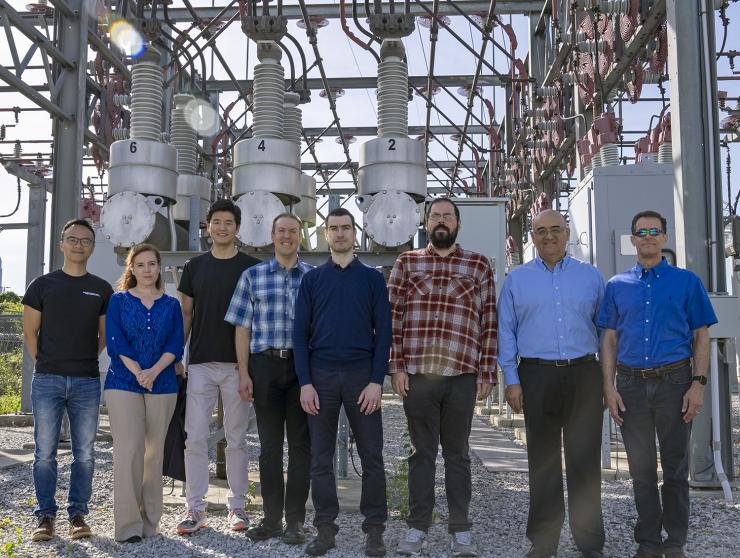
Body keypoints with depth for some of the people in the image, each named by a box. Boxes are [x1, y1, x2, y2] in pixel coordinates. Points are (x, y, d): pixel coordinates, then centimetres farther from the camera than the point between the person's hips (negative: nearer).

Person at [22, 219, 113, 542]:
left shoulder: (102, 290, 8)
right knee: (45, 452, 2)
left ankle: (78, 514, 15)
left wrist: (84, 360, 7)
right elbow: (30, 332, 8)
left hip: (87, 382, 1)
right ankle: (45, 516, 12)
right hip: (47, 380, -1)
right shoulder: (42, 285, 5)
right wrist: (46, 364, 5)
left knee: (84, 453, 4)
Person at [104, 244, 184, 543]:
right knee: (129, 450, -9)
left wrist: (154, 371, -15)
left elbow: (176, 345, 1)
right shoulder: (119, 300, 7)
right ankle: (128, 524, -5)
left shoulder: (171, 305, 10)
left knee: (154, 451, 4)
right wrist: (137, 373, -15)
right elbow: (115, 341, -4)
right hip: (123, 383, -2)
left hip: (162, 384, 2)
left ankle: (150, 522, 12)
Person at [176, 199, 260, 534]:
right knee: (195, 438, 1)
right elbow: (185, 314, 12)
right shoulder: (195, 267, 9)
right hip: (200, 364, 2)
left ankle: (236, 506, 15)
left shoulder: (252, 267, 3)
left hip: (238, 364, -1)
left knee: (236, 439, 6)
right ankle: (195, 508, 10)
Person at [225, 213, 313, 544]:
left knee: (300, 445, 4)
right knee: (269, 445, 8)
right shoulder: (253, 276, 8)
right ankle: (272, 519, 17)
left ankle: (295, 521, 13)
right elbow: (243, 327, 6)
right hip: (265, 364, 1)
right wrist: (244, 373, -2)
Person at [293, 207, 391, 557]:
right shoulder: (312, 279, 9)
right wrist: (305, 383, -5)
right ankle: (325, 528, 16)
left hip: (362, 375, -1)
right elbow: (300, 333, 4)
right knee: (320, 457, 5)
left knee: (371, 456, 2)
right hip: (321, 375, 1)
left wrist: (376, 381, -9)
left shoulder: (372, 278, 6)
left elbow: (383, 332, 1)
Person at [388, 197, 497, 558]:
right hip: (416, 373, 0)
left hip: (463, 375, 0)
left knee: (457, 453, 8)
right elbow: (393, 316, 5)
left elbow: (489, 322, 6)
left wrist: (487, 373, 1)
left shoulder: (479, 266, 8)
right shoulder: (406, 262, 9)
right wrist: (396, 366, -3)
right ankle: (417, 527, 16)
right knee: (422, 452, 8)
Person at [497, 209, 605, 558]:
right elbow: (506, 332, 7)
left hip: (583, 375, 0)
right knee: (543, 461, 6)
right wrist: (512, 379, 0)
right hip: (537, 376, 0)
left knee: (585, 460, 1)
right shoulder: (517, 279, 9)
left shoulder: (590, 276, 11)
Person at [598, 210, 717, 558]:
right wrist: (609, 388, -1)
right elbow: (609, 339, 8)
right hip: (631, 383, 2)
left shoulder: (686, 281, 5)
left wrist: (698, 383, -8)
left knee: (676, 467, 5)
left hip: (674, 381, -1)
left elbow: (701, 336, 3)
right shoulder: (617, 286, 10)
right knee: (641, 468, 8)